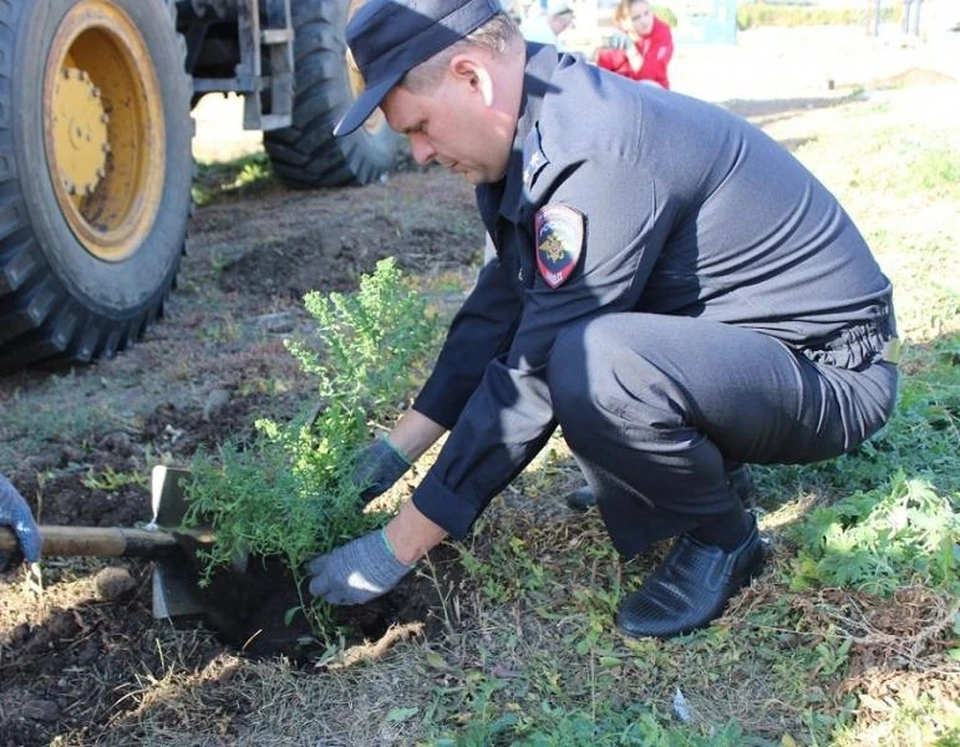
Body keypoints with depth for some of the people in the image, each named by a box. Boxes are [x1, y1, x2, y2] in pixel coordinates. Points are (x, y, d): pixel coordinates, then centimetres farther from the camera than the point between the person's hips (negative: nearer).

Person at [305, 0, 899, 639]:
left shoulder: (598, 157, -29)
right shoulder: (543, 129, 0)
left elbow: (530, 381, -27)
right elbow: (495, 311, 8)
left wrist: (399, 546, -19)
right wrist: (400, 445, 6)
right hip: (716, 342, 9)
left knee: (589, 370, -35)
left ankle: (721, 538, -5)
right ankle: (681, 468, 14)